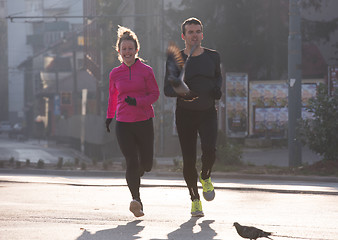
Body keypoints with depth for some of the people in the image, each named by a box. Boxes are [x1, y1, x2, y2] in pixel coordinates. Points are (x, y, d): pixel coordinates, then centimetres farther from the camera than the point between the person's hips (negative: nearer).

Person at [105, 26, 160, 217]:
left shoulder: (146, 71, -2)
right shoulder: (115, 74, 5)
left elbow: (155, 94, 0)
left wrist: (137, 101, -15)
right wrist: (110, 116, 27)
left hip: (144, 122, 0)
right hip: (123, 124, 0)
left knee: (146, 164, 6)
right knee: (132, 162, -13)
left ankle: (136, 175, 42)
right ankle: (137, 200, -9)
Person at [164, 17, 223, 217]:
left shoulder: (213, 57, 4)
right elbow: (167, 89, -2)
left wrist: (218, 88, 1)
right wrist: (181, 93, -23)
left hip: (208, 112, 1)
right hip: (185, 114, -1)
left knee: (209, 149, -22)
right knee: (189, 159, -2)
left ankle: (206, 178, 10)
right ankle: (195, 199, 15)